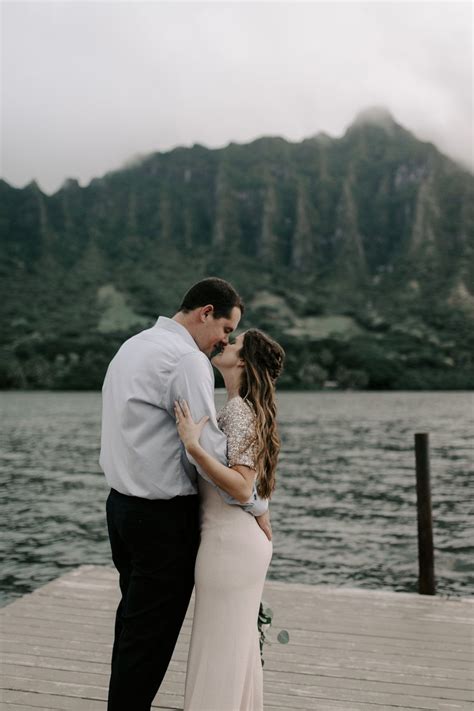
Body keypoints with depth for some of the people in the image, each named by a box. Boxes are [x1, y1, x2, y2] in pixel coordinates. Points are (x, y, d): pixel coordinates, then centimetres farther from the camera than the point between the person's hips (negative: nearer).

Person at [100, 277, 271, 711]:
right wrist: (256, 507, -11)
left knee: (133, 622, 19)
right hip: (164, 515, -9)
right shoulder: (188, 359, -17)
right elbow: (209, 448, -21)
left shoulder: (133, 346, 13)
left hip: (123, 502, 10)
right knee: (153, 632, 3)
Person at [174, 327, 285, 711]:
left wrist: (194, 446, -32)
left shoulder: (238, 409, -18)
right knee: (239, 644, 19)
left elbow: (242, 487, -26)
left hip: (230, 540, -9)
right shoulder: (244, 407, 11)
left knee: (219, 646, 3)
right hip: (245, 538, 9)